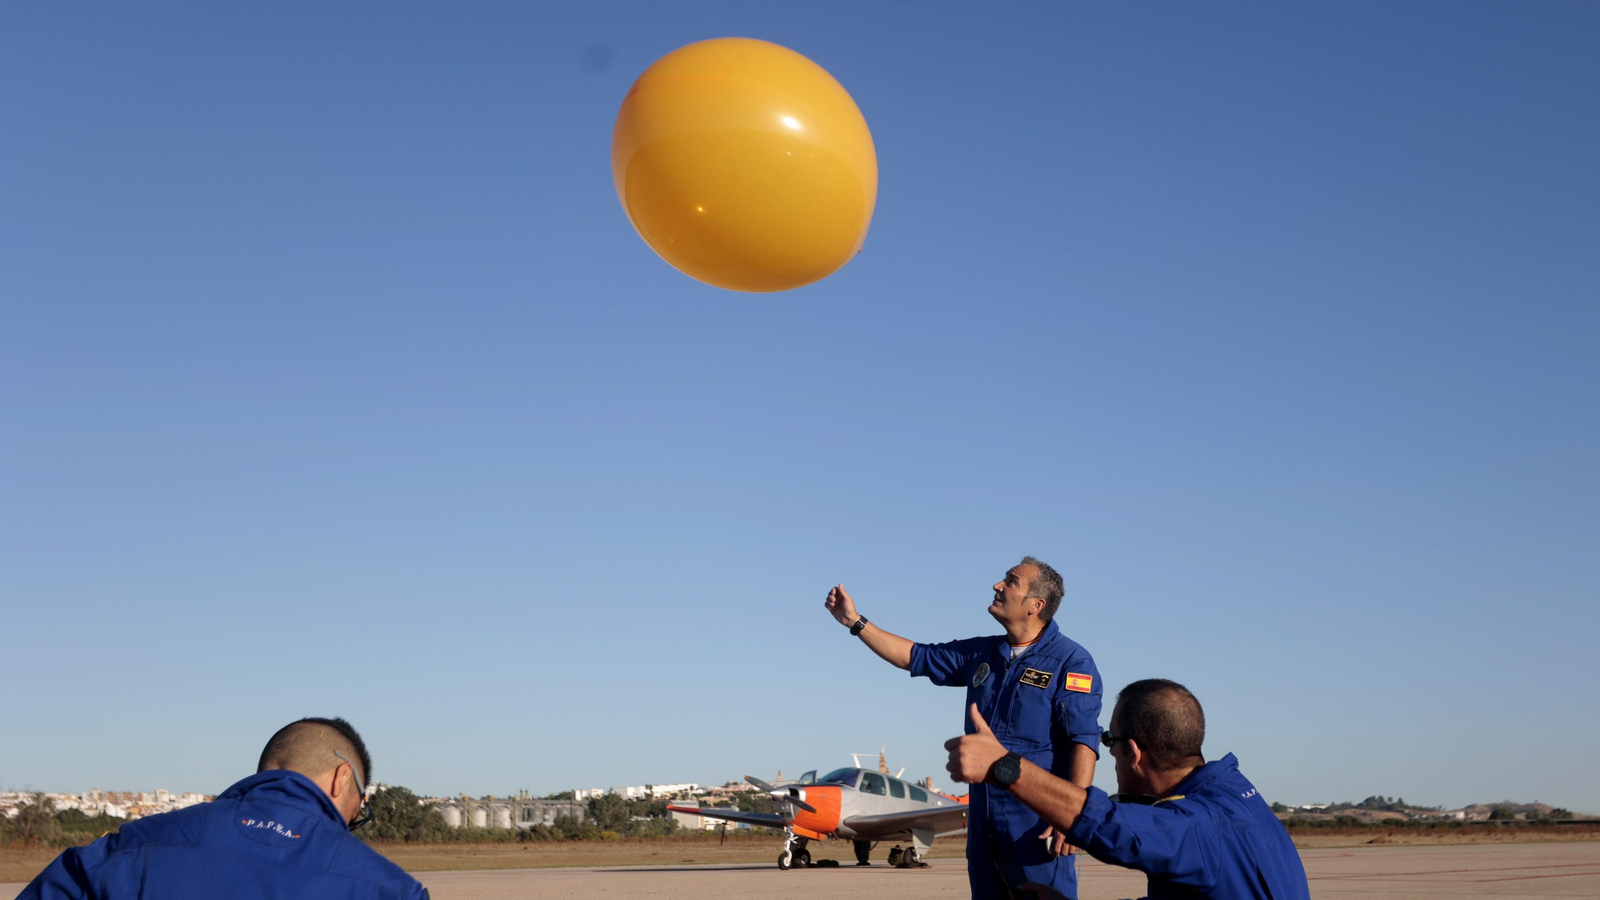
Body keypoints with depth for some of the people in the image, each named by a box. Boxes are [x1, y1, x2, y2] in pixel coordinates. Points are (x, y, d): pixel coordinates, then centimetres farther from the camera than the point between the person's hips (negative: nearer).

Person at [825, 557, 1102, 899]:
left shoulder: (1071, 662, -7)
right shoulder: (982, 654, 13)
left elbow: (1084, 739, -15)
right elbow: (915, 657, 20)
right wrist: (855, 622, 16)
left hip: (1037, 824, -7)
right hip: (983, 820, 7)